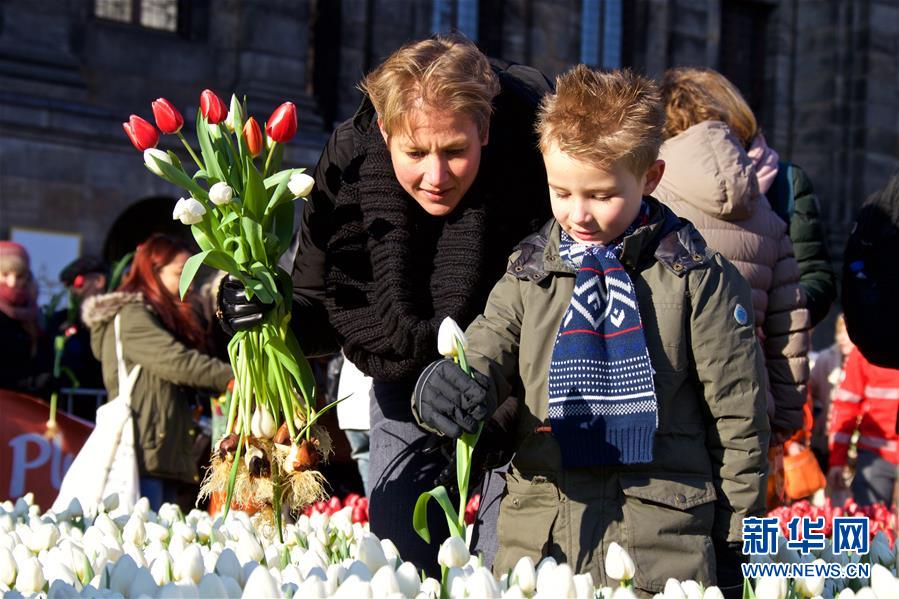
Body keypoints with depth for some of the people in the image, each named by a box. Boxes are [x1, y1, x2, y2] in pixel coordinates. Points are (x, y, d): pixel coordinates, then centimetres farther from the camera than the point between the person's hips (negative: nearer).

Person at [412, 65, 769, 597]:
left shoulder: (697, 278, -3)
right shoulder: (530, 274, 7)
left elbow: (738, 417, 1)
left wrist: (736, 539, 3)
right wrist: (447, 387, -19)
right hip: (537, 536, 3)